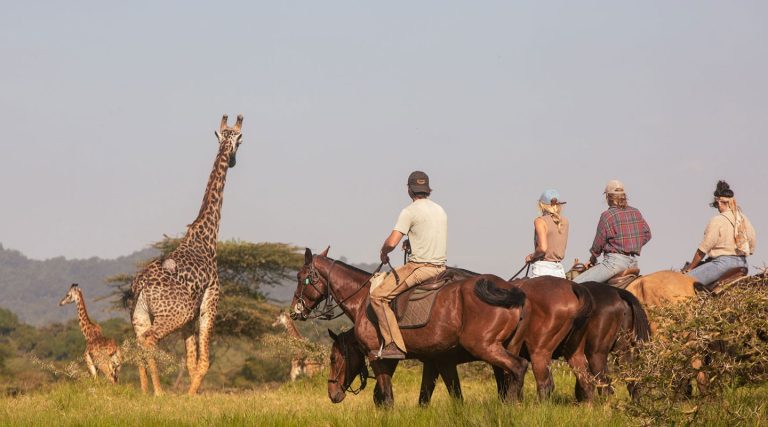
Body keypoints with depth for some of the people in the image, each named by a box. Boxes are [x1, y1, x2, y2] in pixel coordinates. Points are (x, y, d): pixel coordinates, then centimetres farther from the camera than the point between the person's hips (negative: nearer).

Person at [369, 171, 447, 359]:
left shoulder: (410, 211, -9)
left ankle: (394, 345, -17)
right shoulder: (440, 210, 16)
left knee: (378, 296, -7)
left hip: (420, 267, -8)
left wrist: (383, 253, 4)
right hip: (440, 266, 8)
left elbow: (392, 242, -16)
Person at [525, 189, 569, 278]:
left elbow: (543, 248, -19)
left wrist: (531, 256, -2)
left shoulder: (540, 221, -7)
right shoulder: (565, 222, 11)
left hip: (542, 268, -6)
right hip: (559, 269, 6)